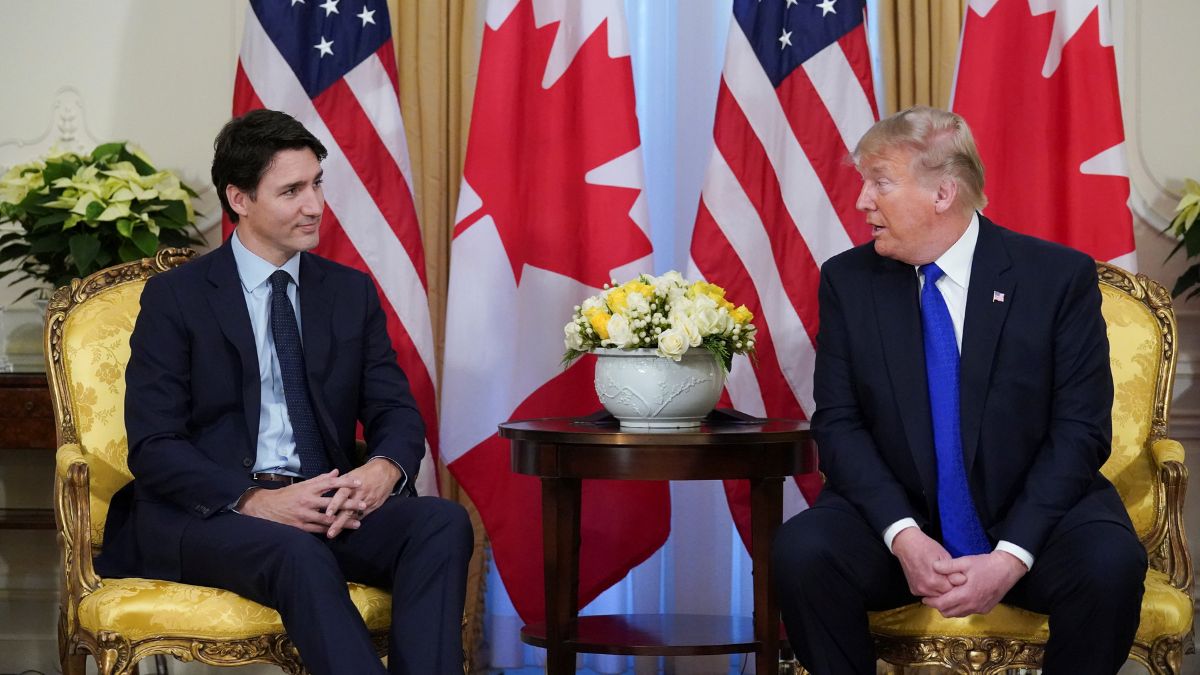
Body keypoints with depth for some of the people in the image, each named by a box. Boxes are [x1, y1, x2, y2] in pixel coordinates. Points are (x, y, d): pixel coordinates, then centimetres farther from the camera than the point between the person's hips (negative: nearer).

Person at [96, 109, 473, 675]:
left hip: (326, 502, 4)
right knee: (297, 553, -37)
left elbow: (396, 411, 10)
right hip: (209, 511, -4)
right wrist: (253, 501, -21)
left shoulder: (351, 293, 14)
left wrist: (384, 470, -16)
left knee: (444, 522, -26)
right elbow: (153, 448, -5)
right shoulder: (175, 298, 1)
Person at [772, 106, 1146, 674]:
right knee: (802, 552, -28)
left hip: (1031, 516, -1)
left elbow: (1080, 430, -8)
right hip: (896, 516, 1)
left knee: (1110, 563, -31)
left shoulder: (1060, 277, -5)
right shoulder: (848, 281, 1)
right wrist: (903, 536, -20)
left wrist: (1011, 556, -20)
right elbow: (839, 423, -3)